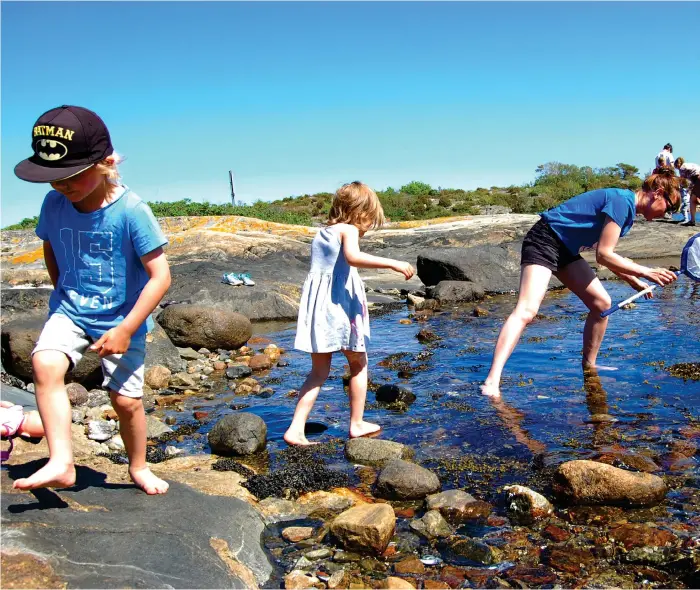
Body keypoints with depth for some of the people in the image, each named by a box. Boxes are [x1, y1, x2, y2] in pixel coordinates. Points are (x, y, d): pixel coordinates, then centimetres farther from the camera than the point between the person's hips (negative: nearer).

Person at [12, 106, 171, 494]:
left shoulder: (130, 210, -22)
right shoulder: (54, 204, -8)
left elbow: (160, 276, -20)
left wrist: (126, 328, -20)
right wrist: (63, 292, 12)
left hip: (121, 319, -3)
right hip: (69, 312, 3)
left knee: (126, 400, 4)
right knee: (45, 365, -25)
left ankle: (138, 467, 31)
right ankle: (61, 463, -22)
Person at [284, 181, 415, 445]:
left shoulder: (321, 233, 18)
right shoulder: (348, 229, -6)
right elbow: (353, 256, -28)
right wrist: (392, 263, -30)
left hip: (316, 305, 7)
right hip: (341, 304, -6)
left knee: (318, 371, 12)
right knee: (359, 365, 14)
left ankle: (295, 429, 2)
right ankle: (356, 424, 22)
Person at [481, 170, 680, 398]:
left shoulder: (626, 208, 14)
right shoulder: (622, 201, -17)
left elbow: (606, 254, 23)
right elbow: (603, 255, -19)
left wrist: (636, 283, 20)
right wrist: (646, 272, -13)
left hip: (566, 249, 11)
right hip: (544, 241, -11)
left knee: (602, 303, 10)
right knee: (527, 310, -25)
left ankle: (589, 366, 25)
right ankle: (492, 381, -34)